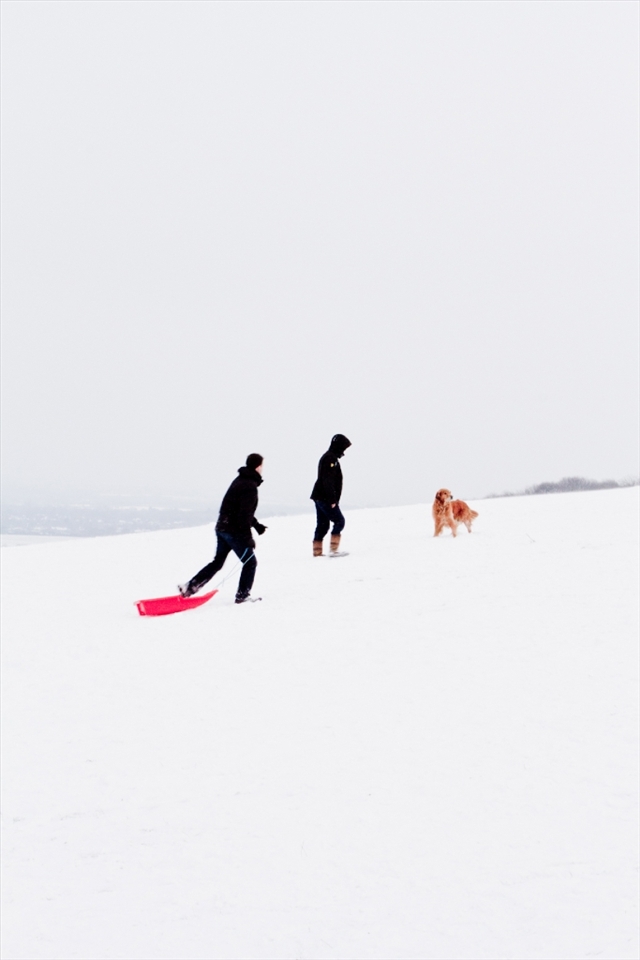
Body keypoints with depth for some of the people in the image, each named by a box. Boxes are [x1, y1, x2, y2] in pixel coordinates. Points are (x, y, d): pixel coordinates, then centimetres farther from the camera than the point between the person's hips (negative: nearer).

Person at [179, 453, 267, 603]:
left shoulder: (240, 480, 14)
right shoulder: (250, 487, -17)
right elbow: (244, 515, -23)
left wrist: (256, 524, 25)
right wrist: (248, 538, -19)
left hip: (222, 528, 9)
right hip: (235, 532, -9)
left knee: (218, 562, 16)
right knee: (250, 562, 6)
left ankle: (190, 586, 9)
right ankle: (242, 595, 10)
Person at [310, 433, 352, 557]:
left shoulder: (327, 457, 18)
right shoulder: (331, 459, -14)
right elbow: (328, 482, -21)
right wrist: (332, 500, -21)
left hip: (319, 497, 10)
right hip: (325, 499, -10)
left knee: (322, 525, 11)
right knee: (339, 521, -7)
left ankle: (317, 551, 11)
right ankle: (333, 550, -11)